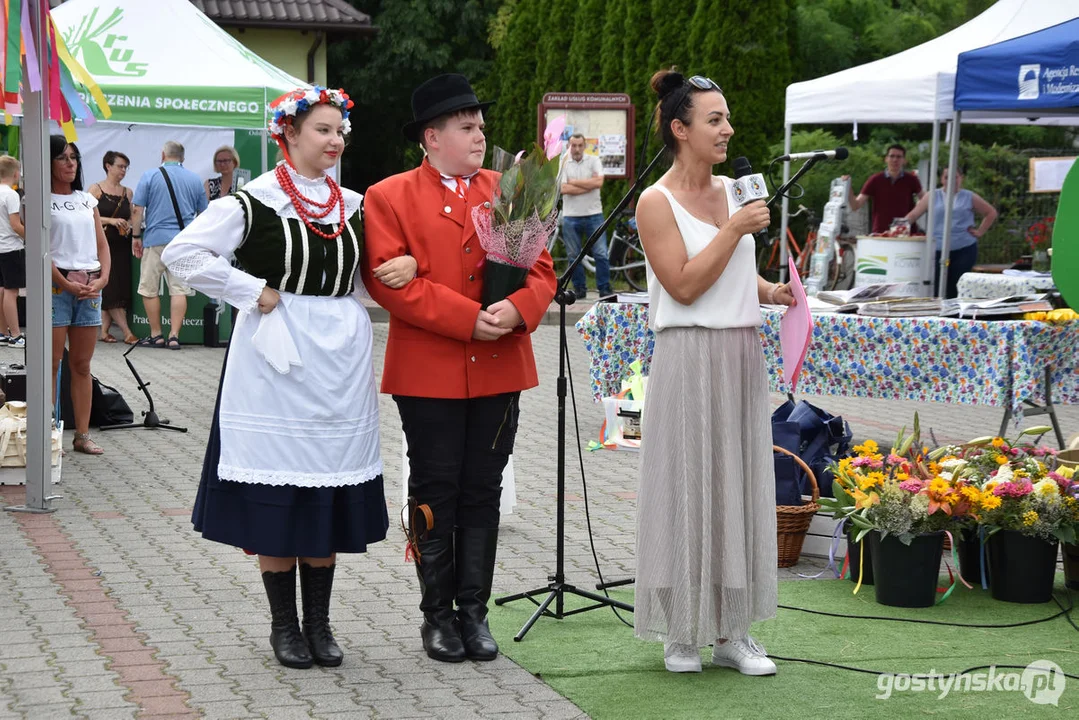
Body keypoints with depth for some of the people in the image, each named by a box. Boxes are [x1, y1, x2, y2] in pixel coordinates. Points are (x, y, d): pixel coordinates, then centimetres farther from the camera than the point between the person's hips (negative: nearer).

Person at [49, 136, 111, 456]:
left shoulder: (87, 200, 16)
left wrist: (103, 277, -3)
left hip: (90, 287, 5)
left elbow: (102, 243, 14)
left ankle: (82, 435, 11)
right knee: (51, 363, -5)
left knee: (82, 365, 7)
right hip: (56, 284, -5)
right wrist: (66, 285, -15)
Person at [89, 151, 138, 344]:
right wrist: (111, 221, -17)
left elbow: (132, 217, 15)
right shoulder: (96, 189, 0)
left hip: (121, 244, 5)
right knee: (110, 287, -8)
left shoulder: (127, 192, 13)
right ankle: (127, 332, -11)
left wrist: (128, 226, -6)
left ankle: (104, 330, 6)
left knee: (121, 287, 0)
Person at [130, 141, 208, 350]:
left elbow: (137, 210, -3)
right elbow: (203, 213, 15)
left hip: (156, 239, -2)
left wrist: (136, 236, 5)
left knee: (149, 289, 8)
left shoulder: (150, 176, 0)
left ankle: (156, 335, 10)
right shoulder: (194, 179, 9)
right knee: (179, 289, 1)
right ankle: (174, 336, -4)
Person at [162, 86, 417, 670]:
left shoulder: (355, 205, 10)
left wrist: (408, 263, -1)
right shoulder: (255, 201, -6)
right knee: (276, 495, 0)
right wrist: (253, 292, -13)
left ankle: (319, 622, 17)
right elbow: (182, 254, -12)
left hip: (340, 359, 5)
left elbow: (382, 263, 23)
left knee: (331, 495, 7)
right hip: (276, 358, -5)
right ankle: (284, 625, 11)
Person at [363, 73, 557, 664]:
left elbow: (540, 270, 7)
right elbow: (388, 282, -11)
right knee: (435, 495, 4)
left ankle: (474, 612, 16)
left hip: (499, 369, 3)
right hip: (428, 374, -3)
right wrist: (468, 319, -17)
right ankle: (438, 615, 14)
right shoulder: (389, 198, -1)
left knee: (482, 495, 7)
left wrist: (516, 310, -15)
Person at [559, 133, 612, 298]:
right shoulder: (562, 164, 2)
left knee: (601, 254, -4)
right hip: (571, 216, 1)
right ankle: (579, 288, 16)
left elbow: (598, 182, -12)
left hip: (593, 214, 0)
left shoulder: (593, 161, 4)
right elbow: (563, 189, -12)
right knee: (574, 256, 6)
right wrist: (589, 184, -10)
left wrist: (573, 182, -8)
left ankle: (604, 289, 2)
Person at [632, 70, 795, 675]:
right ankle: (681, 631, 10)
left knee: (740, 484, 8)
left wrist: (771, 291, 6)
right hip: (690, 358, -7)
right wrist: (734, 229, -18)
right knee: (689, 487, -1)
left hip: (742, 354, 7)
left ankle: (732, 630, 15)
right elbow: (684, 284, -16)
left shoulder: (732, 191, 11)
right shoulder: (657, 203, -9)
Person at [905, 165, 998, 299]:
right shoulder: (932, 197, 9)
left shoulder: (970, 198, 8)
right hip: (938, 250, 0)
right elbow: (913, 215, 6)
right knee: (937, 290, -6)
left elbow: (991, 213, 17)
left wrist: (980, 231, 8)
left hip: (964, 249, 0)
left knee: (956, 290, -2)